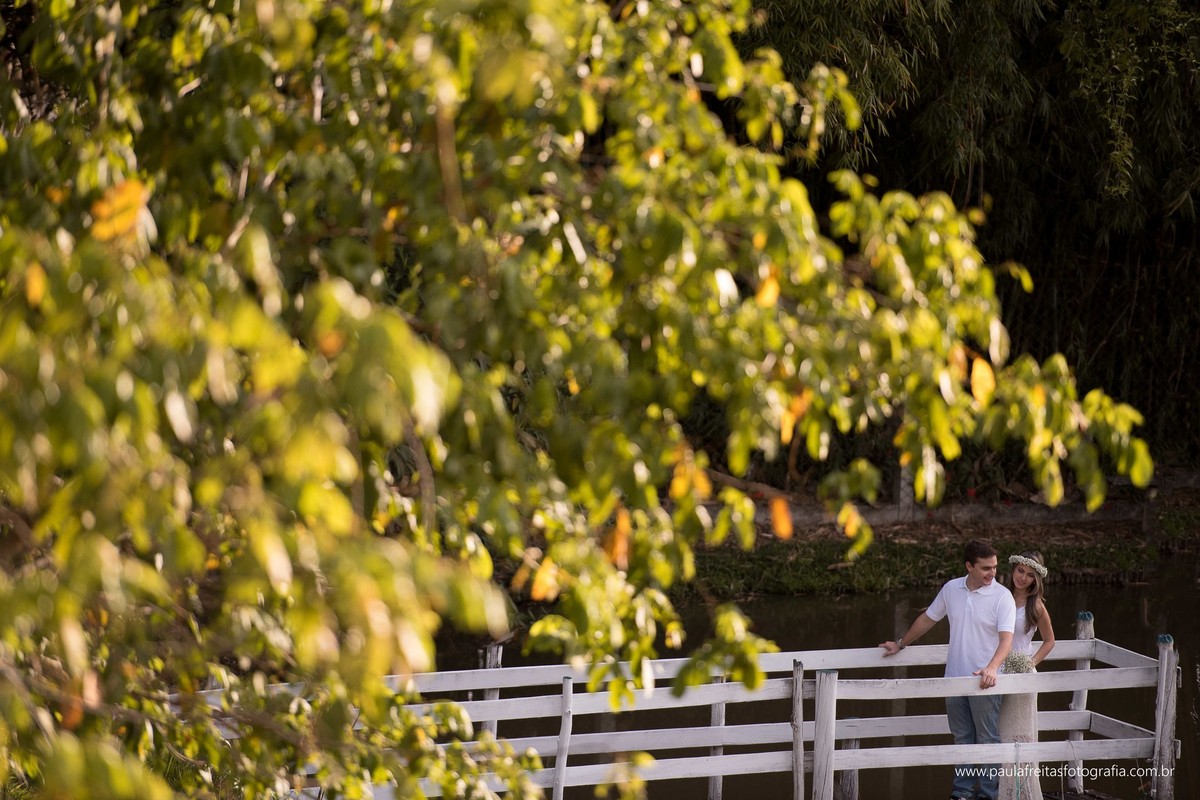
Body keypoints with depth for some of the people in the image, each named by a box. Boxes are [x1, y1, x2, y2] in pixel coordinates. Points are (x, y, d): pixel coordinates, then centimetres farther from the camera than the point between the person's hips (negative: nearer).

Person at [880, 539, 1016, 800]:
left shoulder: (1002, 597, -13)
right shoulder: (951, 589, 1)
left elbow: (1006, 640, -22)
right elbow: (927, 619, 17)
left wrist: (991, 669, -38)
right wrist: (901, 644, 25)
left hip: (984, 681, -5)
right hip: (955, 678, 5)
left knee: (987, 740, 2)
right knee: (962, 739, 13)